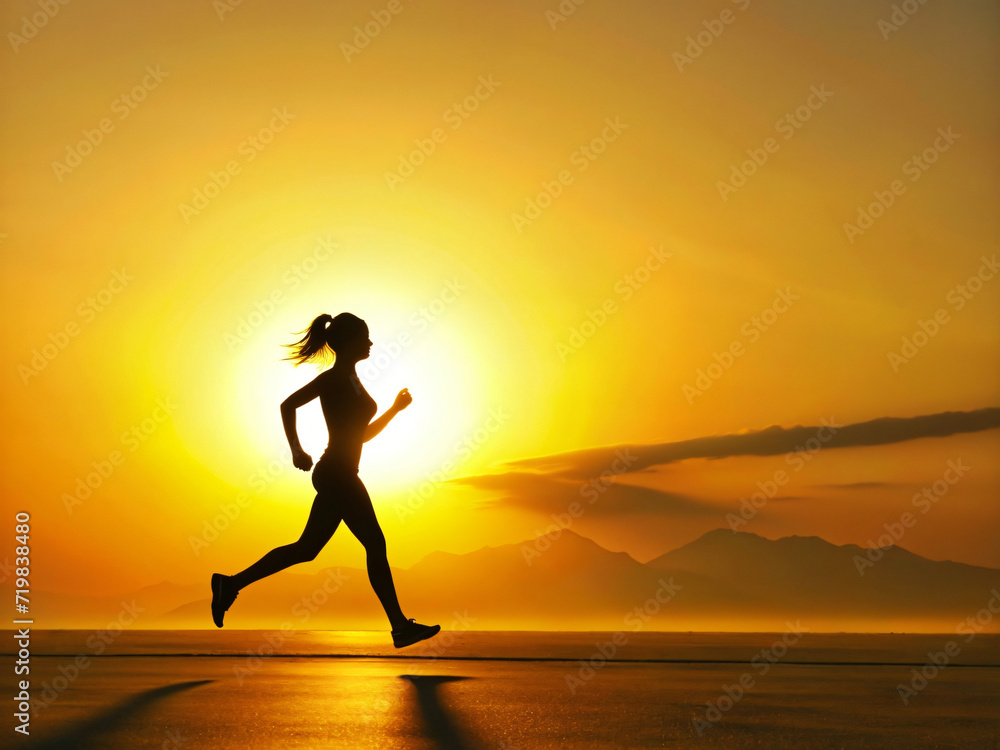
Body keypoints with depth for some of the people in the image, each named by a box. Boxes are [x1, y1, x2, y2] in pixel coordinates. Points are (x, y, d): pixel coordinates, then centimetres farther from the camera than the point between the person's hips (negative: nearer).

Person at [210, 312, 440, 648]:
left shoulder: (351, 380, 18)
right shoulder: (333, 378, -10)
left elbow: (361, 434, 23)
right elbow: (288, 405, -16)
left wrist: (395, 409, 18)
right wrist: (296, 449, -23)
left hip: (340, 476, 10)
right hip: (337, 475, -10)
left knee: (307, 549, 11)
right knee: (375, 544, -5)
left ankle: (231, 584, 15)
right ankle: (400, 627, 2)